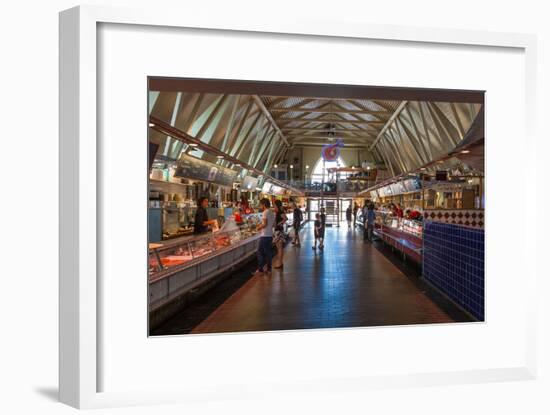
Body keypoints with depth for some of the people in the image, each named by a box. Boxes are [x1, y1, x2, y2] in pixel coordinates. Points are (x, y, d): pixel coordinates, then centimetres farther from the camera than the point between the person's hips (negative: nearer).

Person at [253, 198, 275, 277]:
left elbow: (264, 224, -23)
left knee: (260, 252, -1)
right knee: (268, 252, 12)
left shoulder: (265, 212, -14)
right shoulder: (272, 212, 14)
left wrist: (258, 227, -5)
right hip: (270, 235, 9)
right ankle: (268, 269, 16)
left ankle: (260, 270, 1)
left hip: (264, 236, -9)